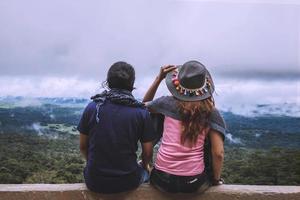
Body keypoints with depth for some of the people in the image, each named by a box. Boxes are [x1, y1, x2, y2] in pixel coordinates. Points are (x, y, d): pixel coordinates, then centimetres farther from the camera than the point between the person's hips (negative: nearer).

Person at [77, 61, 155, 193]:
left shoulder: (92, 107, -9)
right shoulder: (142, 113, -12)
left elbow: (83, 146, 1)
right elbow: (147, 152, -5)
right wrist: (145, 165, 18)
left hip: (95, 182, 2)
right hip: (128, 182, -1)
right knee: (145, 171, 31)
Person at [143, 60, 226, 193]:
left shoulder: (167, 103, -4)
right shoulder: (211, 112, -5)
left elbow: (144, 105, 17)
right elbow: (218, 153, -9)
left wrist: (159, 78, 10)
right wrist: (216, 179, 8)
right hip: (194, 183, 0)